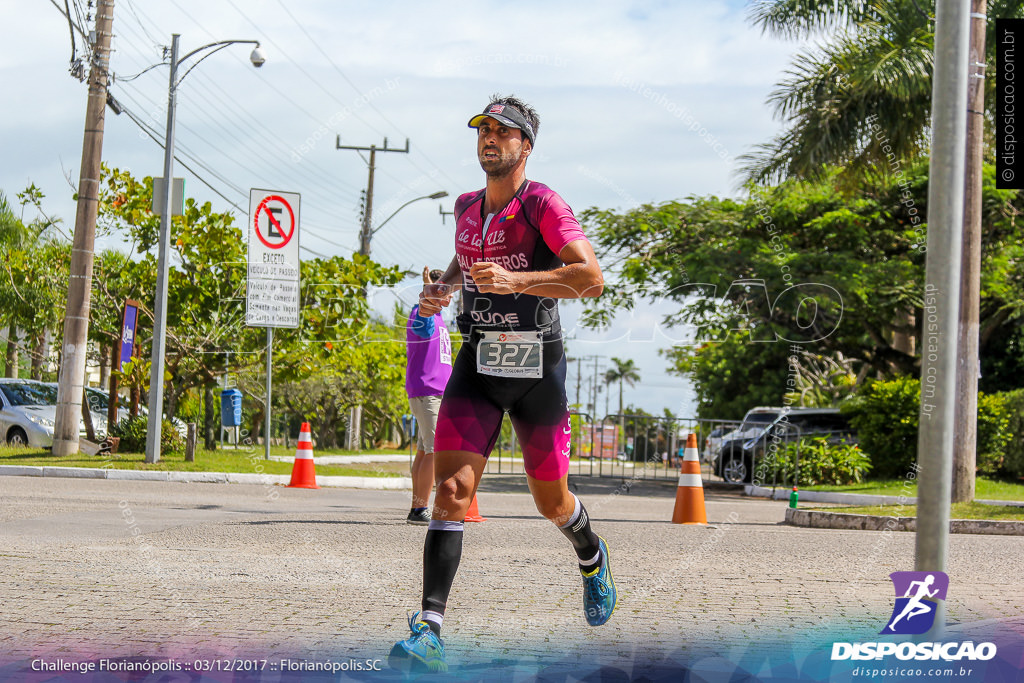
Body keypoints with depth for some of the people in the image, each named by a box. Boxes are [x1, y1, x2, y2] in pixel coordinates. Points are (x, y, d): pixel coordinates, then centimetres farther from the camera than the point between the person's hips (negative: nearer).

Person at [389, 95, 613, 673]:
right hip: (477, 366, 4)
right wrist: (441, 290, 10)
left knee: (552, 502, 11)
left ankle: (591, 556, 47)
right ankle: (430, 633, -22)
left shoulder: (543, 205, -11)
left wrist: (515, 280, -34)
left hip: (537, 369, -4)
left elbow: (592, 278, -24)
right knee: (452, 489, -15)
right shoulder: (467, 207, 9)